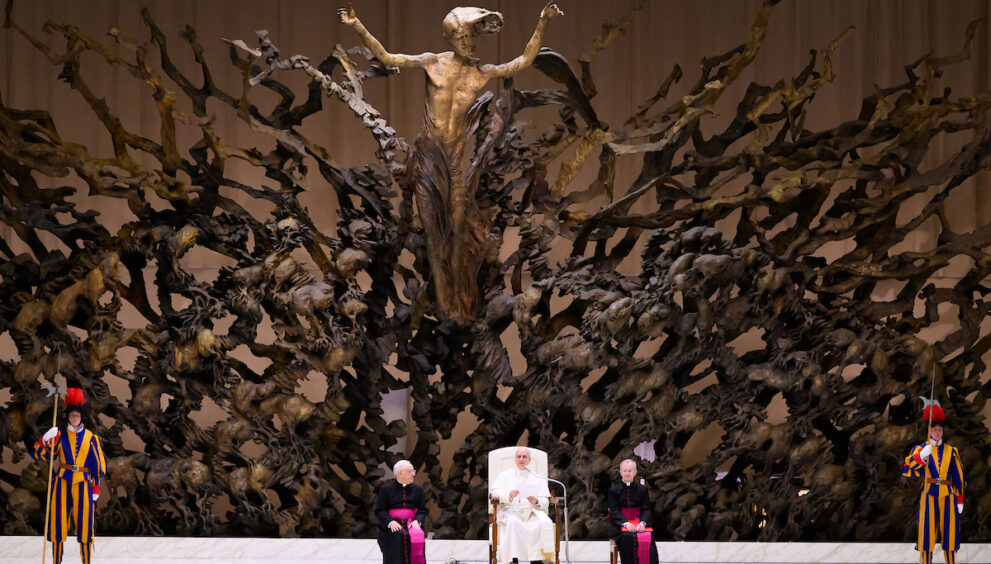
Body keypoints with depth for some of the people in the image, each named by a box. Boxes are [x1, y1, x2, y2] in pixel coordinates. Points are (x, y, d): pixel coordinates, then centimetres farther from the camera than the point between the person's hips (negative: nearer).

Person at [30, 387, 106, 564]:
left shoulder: (90, 438, 7)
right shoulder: (60, 435, 6)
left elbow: (97, 464, 10)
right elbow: (38, 455, 0)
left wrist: (96, 489, 4)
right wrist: (46, 440, -19)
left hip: (83, 484, 0)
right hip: (62, 484, 0)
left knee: (84, 525, -2)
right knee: (58, 524, 0)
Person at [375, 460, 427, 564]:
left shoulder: (417, 489, 15)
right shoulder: (386, 489, 5)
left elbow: (422, 510, 12)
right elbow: (379, 511, 2)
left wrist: (417, 521, -10)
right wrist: (390, 522, -15)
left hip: (411, 524, 2)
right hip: (392, 526, -2)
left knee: (416, 536, -29)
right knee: (399, 536, -32)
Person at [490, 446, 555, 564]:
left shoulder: (537, 479, 22)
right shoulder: (505, 475, 20)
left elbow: (545, 501, 12)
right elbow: (495, 492, 5)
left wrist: (536, 502, -12)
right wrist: (509, 494, -16)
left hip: (532, 511, 1)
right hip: (511, 510, -1)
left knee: (544, 523, -32)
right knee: (512, 523, -37)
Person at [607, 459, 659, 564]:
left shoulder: (642, 489, 13)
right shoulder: (614, 490, 9)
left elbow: (646, 509, 5)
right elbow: (614, 511, -2)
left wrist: (642, 523, -18)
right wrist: (626, 523, -20)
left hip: (639, 523, 1)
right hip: (620, 524, -1)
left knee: (649, 538, -30)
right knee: (627, 537, -35)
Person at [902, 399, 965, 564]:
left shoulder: (951, 451, 12)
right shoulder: (920, 449, 6)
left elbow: (958, 476, 14)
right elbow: (908, 469, -9)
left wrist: (960, 499, 9)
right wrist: (921, 456, -25)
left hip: (947, 495, 2)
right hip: (928, 495, -2)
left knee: (949, 532, 2)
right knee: (927, 533, -4)